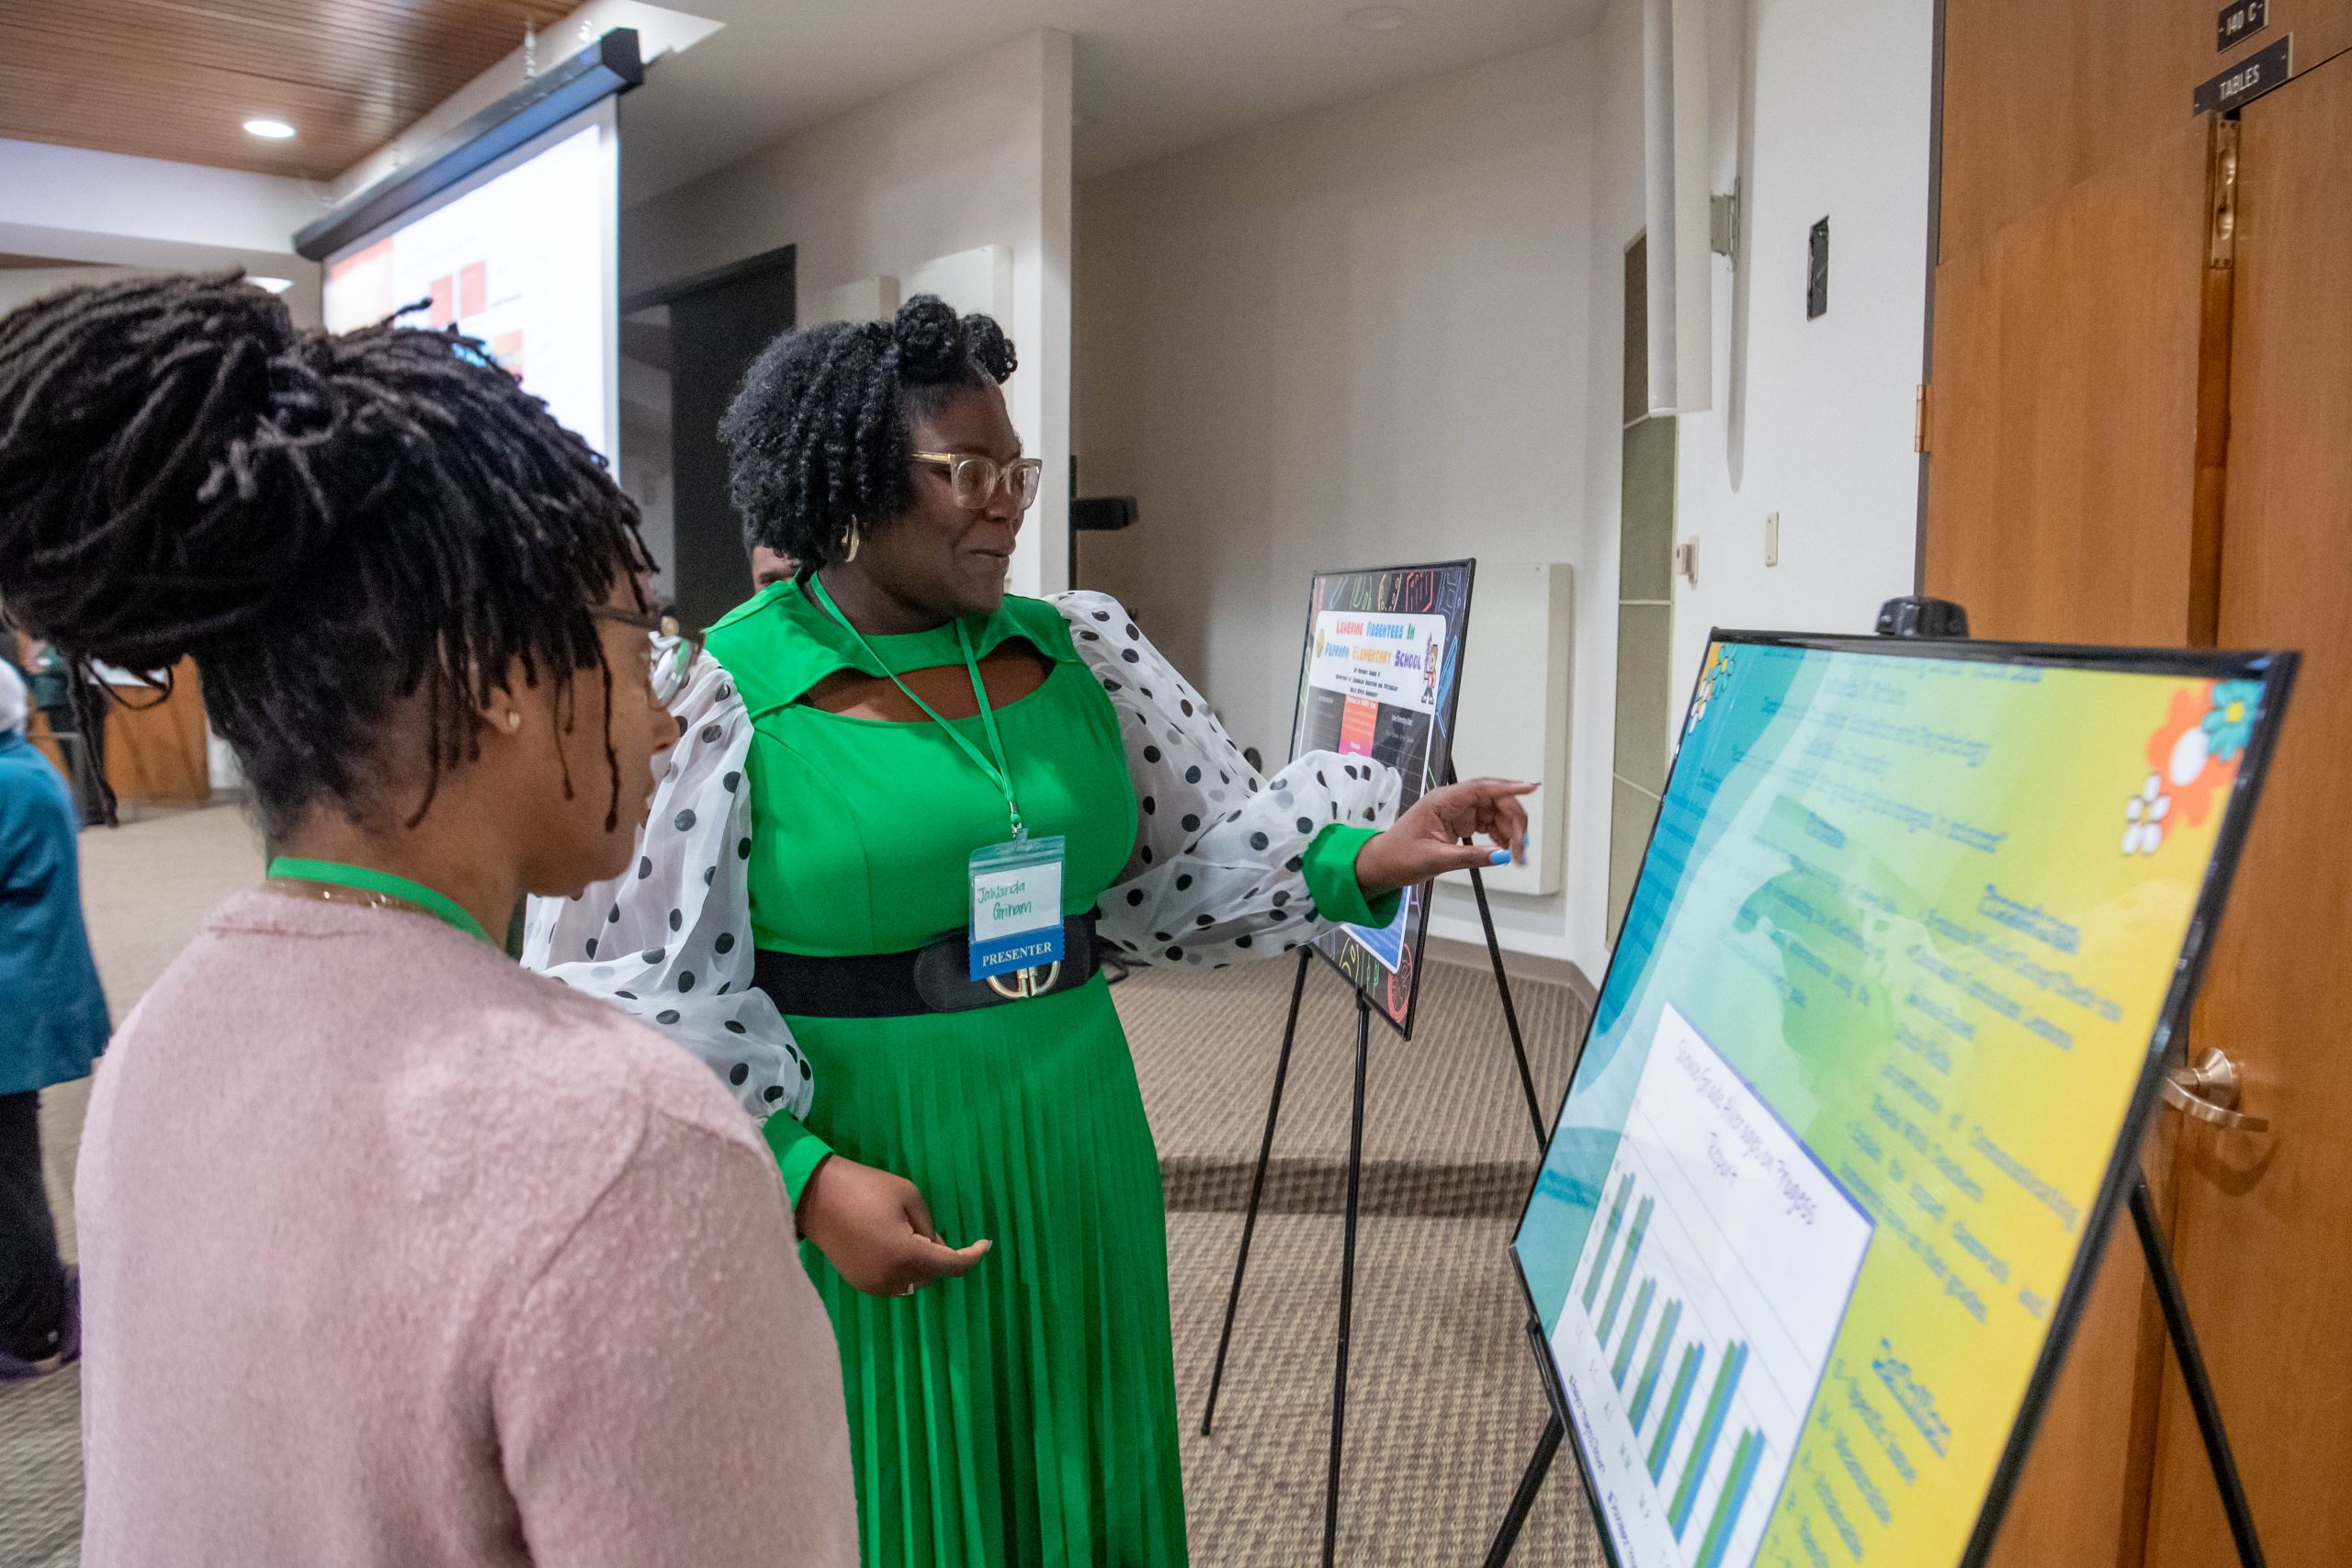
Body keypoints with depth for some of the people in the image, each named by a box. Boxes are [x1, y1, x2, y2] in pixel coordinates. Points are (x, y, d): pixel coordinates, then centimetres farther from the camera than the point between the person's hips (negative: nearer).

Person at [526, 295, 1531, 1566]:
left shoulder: (1075, 655, 4)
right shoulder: (725, 699, -10)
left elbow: (1187, 856, 7)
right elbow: (638, 994, -10)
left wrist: (1364, 860, -8)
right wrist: (803, 1175, -18)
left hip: (1074, 1171, 4)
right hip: (861, 1189, -4)